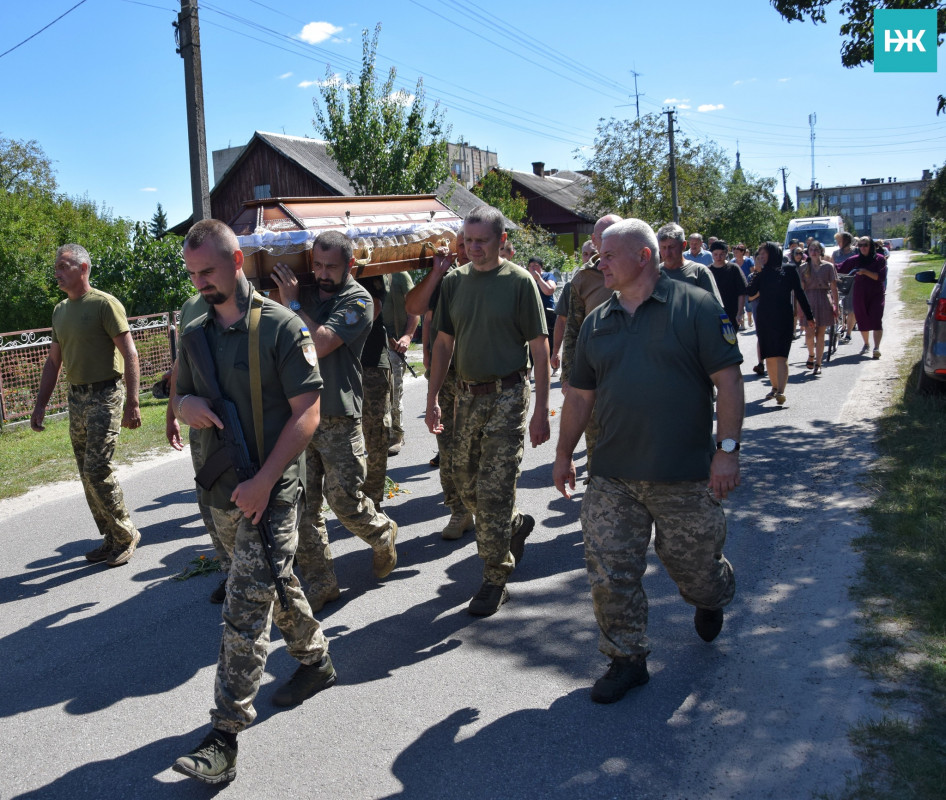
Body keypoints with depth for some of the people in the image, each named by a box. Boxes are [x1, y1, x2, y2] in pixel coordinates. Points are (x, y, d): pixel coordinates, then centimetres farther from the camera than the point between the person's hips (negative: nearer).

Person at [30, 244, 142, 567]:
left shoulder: (104, 303, -9)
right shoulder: (60, 311, 14)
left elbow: (130, 354, -13)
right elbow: (53, 362, 20)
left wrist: (132, 403, -18)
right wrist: (40, 405, 15)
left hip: (104, 396, -8)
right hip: (76, 398, 8)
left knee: (98, 470, -11)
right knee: (88, 474, 9)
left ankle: (125, 534, 6)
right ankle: (112, 539, 20)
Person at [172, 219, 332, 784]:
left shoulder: (281, 326, -12)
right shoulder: (195, 334, 8)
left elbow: (307, 413, -14)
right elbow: (182, 397, 18)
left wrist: (264, 482, -20)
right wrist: (188, 405, -8)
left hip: (271, 490, -7)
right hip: (222, 489, 7)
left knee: (246, 609, -7)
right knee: (275, 583, 20)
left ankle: (225, 738, 0)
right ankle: (316, 661, 42)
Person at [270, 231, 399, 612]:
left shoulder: (358, 301, -8)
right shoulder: (304, 292, 9)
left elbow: (320, 344, -20)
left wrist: (293, 302, -12)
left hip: (338, 420, -5)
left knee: (344, 500, 0)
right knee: (303, 505, 5)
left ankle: (383, 534, 32)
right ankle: (320, 583, 17)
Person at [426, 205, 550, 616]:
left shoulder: (519, 281, -6)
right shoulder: (454, 281, 7)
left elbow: (539, 346, -6)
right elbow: (444, 342, 13)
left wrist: (541, 409, -10)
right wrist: (432, 397, 8)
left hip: (506, 397, -5)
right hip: (466, 396, 5)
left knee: (493, 493, -4)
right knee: (468, 487, 12)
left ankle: (495, 580, 10)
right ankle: (517, 525, 40)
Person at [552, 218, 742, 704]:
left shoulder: (696, 307, -5)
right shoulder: (597, 323, 10)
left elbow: (728, 380, -8)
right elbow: (580, 395, 15)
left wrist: (727, 449, -14)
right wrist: (564, 454, 15)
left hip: (686, 476, -4)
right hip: (613, 475, 4)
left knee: (694, 565, 11)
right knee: (609, 571, 2)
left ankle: (713, 598, 47)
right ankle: (627, 658, 21)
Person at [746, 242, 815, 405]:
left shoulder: (788, 269, 3)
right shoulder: (762, 273, 10)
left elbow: (799, 293, 6)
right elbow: (751, 293, -4)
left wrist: (809, 316, 8)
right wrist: (758, 271, -4)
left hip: (783, 318, -4)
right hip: (764, 317, 4)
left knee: (780, 355, -12)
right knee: (769, 355, 8)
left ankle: (780, 391, -19)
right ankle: (775, 387, 21)